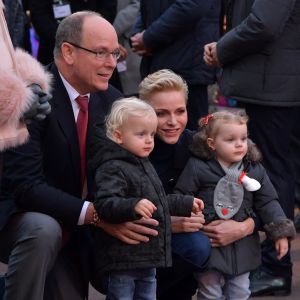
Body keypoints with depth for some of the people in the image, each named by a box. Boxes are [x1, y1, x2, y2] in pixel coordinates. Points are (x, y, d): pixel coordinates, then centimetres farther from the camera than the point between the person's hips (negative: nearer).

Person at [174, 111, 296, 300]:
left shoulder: (255, 170, 1)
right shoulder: (197, 167, -10)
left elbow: (267, 203, 5)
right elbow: (182, 197, -6)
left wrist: (280, 233, -1)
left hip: (242, 247, 3)